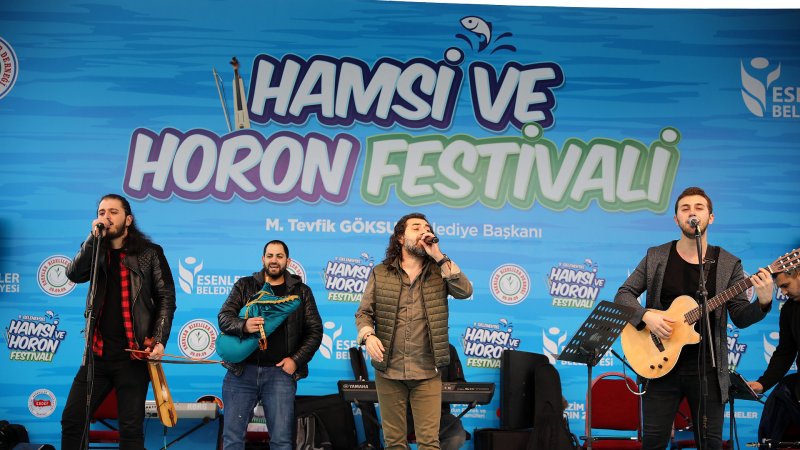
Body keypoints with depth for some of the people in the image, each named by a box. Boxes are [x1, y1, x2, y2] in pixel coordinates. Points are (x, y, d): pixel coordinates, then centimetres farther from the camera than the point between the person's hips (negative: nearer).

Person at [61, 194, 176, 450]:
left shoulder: (149, 253, 1)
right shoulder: (95, 252, 12)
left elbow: (166, 298, -2)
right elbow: (74, 274, -7)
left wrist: (159, 340, -14)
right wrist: (94, 236, -14)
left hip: (133, 354, -4)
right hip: (97, 352, 4)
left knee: (131, 428, 0)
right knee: (72, 420, 3)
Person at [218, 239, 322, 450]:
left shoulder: (301, 291, 9)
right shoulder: (244, 286, 10)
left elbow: (315, 330, 8)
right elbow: (223, 316, 1)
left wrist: (296, 360, -5)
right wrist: (243, 325, -21)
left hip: (280, 372, -1)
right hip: (242, 370, 1)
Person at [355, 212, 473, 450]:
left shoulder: (439, 272, 6)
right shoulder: (380, 273, 5)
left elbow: (465, 291, -10)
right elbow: (364, 312, 4)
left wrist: (439, 256, -12)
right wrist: (368, 335, -17)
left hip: (427, 372, 0)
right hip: (388, 370, 0)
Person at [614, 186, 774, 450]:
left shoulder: (728, 264, 3)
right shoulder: (656, 257, 4)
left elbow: (740, 317, 0)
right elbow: (623, 294, 5)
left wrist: (763, 302, -20)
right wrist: (646, 316, -14)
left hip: (707, 368, 0)